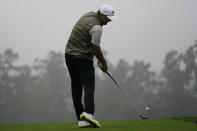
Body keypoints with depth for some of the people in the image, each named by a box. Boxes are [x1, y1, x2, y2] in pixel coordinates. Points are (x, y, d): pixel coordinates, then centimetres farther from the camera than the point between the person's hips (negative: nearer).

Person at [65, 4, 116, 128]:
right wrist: (104, 63, 2)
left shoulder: (89, 15, 11)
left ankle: (81, 119, 5)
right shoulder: (96, 27, -18)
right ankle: (88, 112, -34)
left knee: (76, 89, 5)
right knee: (89, 87, -13)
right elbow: (96, 49, -13)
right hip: (83, 58, -9)